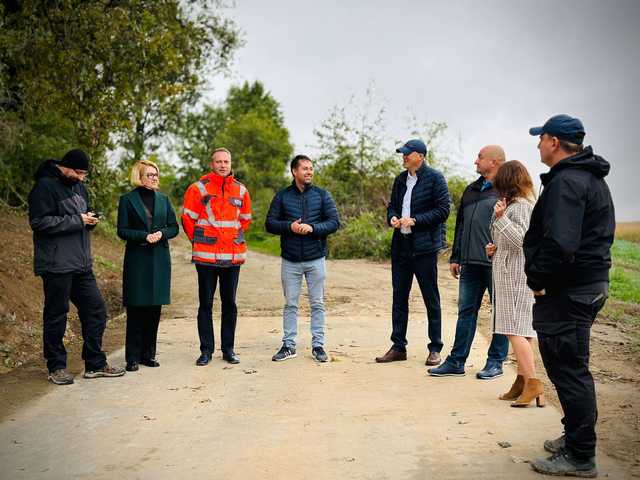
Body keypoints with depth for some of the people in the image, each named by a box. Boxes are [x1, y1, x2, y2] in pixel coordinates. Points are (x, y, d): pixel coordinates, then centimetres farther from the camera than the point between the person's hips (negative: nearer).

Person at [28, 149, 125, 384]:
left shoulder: (78, 187, 15)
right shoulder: (45, 186, -10)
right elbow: (40, 222, -18)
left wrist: (90, 220, 2)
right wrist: (78, 221, -18)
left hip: (82, 264, 8)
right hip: (57, 265, -8)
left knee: (96, 309, 8)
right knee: (56, 315, 3)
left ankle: (95, 364, 18)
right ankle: (56, 367, 18)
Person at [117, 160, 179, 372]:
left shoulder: (163, 199, 12)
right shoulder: (127, 199, 1)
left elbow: (174, 227, 12)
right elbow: (122, 230, -4)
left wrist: (161, 233, -7)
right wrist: (144, 236, -16)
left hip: (160, 259, 4)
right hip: (137, 259, -4)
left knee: (155, 308, 6)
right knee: (136, 308, -2)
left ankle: (148, 353, 17)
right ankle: (133, 357, 6)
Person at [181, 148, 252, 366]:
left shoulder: (241, 190, 9)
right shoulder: (198, 188, -2)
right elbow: (188, 219, 2)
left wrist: (234, 239, 13)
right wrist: (199, 242, 5)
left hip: (233, 256, 3)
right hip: (206, 256, -3)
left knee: (229, 303, 9)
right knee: (205, 304, 3)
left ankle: (228, 348, 18)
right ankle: (206, 350, 12)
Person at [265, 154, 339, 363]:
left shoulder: (322, 195, 3)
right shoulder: (282, 196, 4)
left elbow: (334, 222, -3)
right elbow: (270, 224, 3)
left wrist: (312, 227, -18)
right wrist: (289, 226, -15)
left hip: (315, 259, 0)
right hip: (290, 260, 1)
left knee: (317, 304, 6)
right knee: (290, 305, 8)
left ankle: (318, 345, 16)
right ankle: (288, 345, 17)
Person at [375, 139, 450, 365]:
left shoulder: (435, 178, -6)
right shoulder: (400, 180, 13)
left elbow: (443, 210, -10)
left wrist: (415, 220, -17)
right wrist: (392, 218, -1)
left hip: (424, 247, -6)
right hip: (401, 245, 6)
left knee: (431, 299, 4)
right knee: (399, 297, 9)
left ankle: (435, 349, 15)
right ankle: (398, 347, 19)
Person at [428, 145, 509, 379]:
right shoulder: (472, 189, 18)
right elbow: (460, 225, 20)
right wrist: (455, 257, 17)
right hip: (471, 263, 7)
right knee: (466, 311, 9)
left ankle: (496, 362, 16)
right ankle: (457, 361, 15)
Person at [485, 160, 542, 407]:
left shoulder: (521, 205, -11)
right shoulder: (517, 204, 20)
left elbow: (521, 240, -21)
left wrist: (501, 218, -23)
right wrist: (495, 249, 11)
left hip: (517, 275, -10)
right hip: (510, 274, 10)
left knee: (516, 330, -12)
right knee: (520, 330, 9)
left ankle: (533, 384, -12)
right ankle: (522, 382, 14)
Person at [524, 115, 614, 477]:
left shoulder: (566, 181, -18)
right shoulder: (593, 179, 16)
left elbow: (559, 243, -30)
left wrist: (537, 280, -15)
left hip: (567, 292, -11)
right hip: (592, 284, 11)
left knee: (568, 369, -3)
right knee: (574, 366, 19)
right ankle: (577, 438, 32)